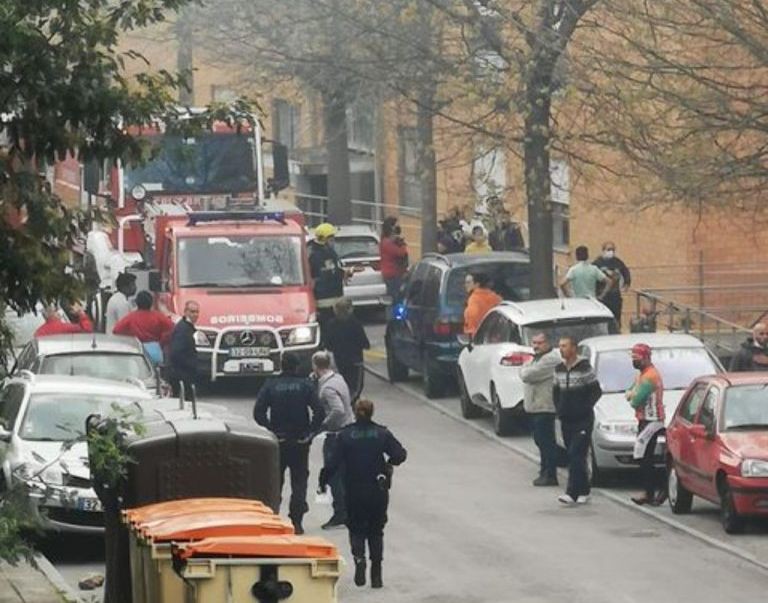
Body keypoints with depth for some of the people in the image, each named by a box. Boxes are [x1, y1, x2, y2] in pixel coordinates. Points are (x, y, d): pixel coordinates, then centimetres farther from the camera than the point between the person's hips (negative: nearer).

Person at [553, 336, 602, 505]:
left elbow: (596, 391, -8)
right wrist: (559, 409, 9)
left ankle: (572, 493, -20)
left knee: (576, 455, -14)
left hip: (583, 421, -7)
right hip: (566, 420, 7)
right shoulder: (559, 369, 11)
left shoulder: (584, 368, -9)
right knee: (573, 456, 8)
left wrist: (585, 408, -11)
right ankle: (583, 492, 17)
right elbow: (556, 391, 21)